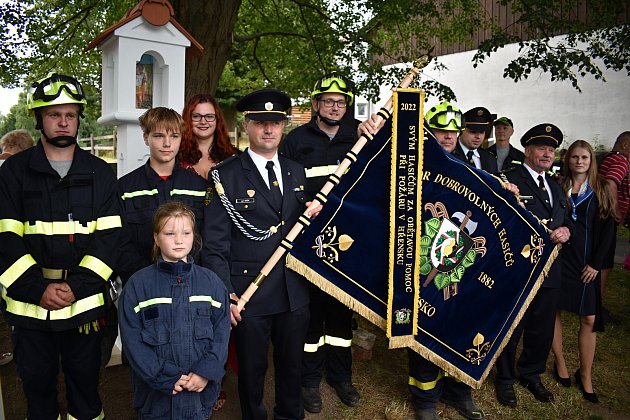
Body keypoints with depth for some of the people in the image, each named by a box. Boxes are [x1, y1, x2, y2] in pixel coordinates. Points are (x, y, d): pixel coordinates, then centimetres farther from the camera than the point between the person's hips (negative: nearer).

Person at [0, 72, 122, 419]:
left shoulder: (100, 173, 3)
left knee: (85, 378, 14)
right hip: (29, 303, 0)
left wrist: (76, 287, -13)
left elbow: (108, 237, -3)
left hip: (85, 302, 0)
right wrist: (39, 289, -13)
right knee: (36, 381, 15)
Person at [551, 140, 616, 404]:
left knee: (589, 319, 0)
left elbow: (608, 228, 2)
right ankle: (559, 363, 22)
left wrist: (596, 263, -3)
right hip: (558, 258, 0)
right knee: (552, 311, 4)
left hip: (587, 263, 1)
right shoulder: (557, 187, 3)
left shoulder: (600, 190, 5)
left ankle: (585, 375, 13)